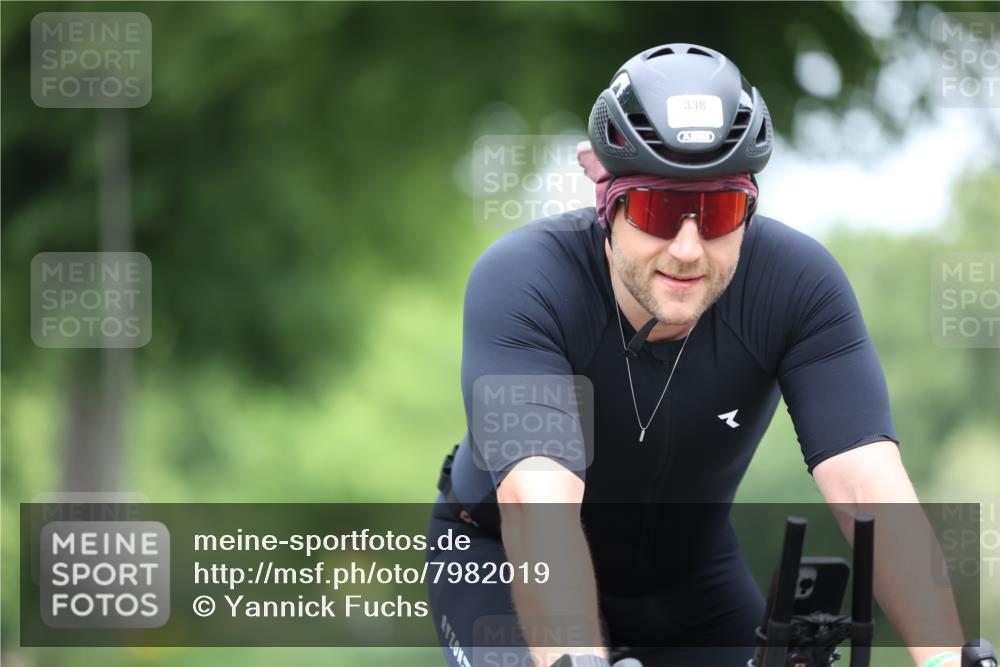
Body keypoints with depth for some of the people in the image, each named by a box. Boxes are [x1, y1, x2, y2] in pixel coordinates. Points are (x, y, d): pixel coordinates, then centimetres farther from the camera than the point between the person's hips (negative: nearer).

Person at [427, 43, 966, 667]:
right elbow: (539, 499, -46)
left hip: (689, 572, 3)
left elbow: (868, 484, -35)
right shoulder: (520, 282, -32)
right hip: (506, 560, -3)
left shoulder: (798, 283, -25)